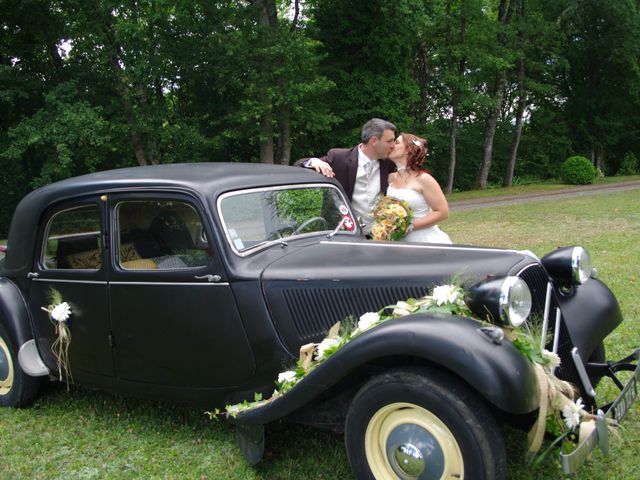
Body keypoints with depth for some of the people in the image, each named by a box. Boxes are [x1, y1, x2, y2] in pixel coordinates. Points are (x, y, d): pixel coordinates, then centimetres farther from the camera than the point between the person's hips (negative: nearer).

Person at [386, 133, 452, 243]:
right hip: (401, 241, 5)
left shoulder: (423, 179, -11)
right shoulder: (390, 178, 4)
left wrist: (411, 226, -17)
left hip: (426, 241, -5)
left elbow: (442, 212, -12)